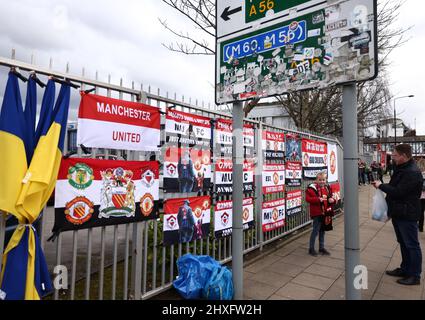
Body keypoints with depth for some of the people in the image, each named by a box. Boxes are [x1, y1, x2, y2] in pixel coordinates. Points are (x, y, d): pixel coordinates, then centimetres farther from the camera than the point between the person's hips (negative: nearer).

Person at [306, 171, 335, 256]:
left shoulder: (327, 187, 9)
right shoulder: (312, 188, -12)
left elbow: (331, 197, 18)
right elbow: (308, 198, -19)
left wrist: (332, 200, -4)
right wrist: (318, 199, -27)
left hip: (325, 212, 6)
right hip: (317, 213, -6)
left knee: (322, 230, 17)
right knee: (315, 230, -1)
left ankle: (321, 247, 30)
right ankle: (311, 248, 12)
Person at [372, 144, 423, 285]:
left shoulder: (413, 172, -21)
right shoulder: (400, 169, 12)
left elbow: (398, 192, -26)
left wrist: (381, 185, -14)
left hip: (407, 215, -10)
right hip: (398, 213, 10)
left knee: (411, 245, 2)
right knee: (403, 243, 19)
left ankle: (415, 276, 14)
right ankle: (405, 269, 31)